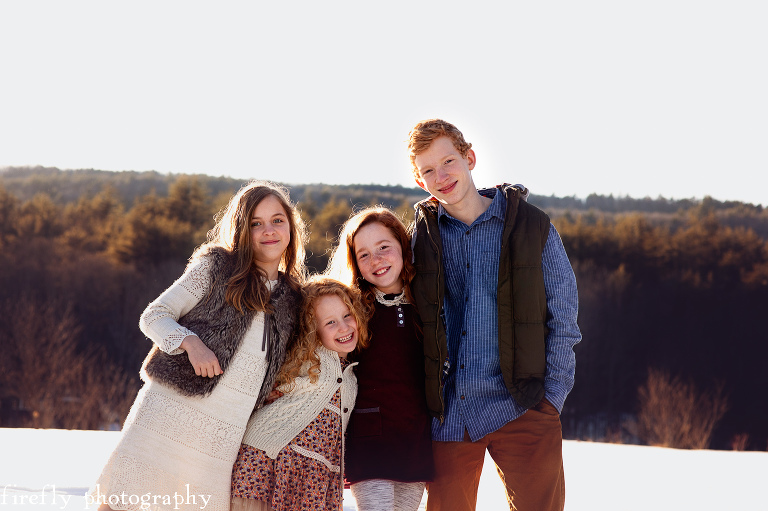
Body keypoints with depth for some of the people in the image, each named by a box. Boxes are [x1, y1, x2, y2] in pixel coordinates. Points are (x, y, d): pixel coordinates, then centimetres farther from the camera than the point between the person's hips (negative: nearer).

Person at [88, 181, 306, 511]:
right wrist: (190, 342, -16)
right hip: (172, 409, -4)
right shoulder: (217, 266, 3)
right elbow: (153, 316, 0)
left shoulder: (292, 298, 15)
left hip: (223, 434, 4)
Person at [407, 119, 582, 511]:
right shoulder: (420, 237, 8)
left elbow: (563, 322, 4)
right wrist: (422, 402, 5)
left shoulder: (532, 227, 2)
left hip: (520, 409, -2)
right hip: (448, 415, 2)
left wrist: (551, 398, -4)